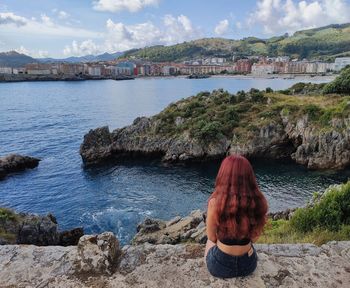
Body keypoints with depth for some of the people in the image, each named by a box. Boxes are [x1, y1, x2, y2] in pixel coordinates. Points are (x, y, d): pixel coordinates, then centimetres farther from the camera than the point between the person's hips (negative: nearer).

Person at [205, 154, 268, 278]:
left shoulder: (215, 203, -26)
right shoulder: (259, 201, -15)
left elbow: (212, 237, -10)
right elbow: (254, 237, -3)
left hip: (221, 265, -2)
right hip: (248, 264, 3)